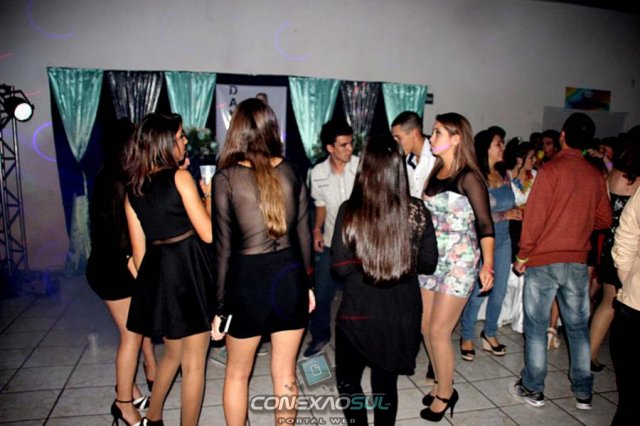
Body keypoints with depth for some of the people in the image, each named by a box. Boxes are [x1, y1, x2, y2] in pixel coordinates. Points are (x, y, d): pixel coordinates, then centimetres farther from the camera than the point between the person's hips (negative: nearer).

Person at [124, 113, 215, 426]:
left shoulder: (132, 191, 8)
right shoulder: (180, 177, -10)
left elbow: (139, 251, 10)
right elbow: (208, 234, -12)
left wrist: (148, 282, 21)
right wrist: (209, 196, 2)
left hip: (157, 274, 7)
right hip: (190, 272, -7)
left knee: (172, 354, 27)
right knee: (193, 364, 8)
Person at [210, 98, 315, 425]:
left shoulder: (226, 178, -9)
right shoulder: (290, 171, 1)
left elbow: (223, 247, -8)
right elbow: (303, 235, 6)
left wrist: (219, 305, 1)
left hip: (249, 278, -3)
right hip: (290, 275, 3)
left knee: (237, 374, 21)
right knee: (285, 375, 17)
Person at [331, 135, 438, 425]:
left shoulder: (350, 210, -16)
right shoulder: (417, 211, -10)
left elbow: (340, 266, -12)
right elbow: (429, 264, -2)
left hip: (358, 313, -2)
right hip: (403, 315, 3)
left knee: (348, 380, 20)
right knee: (386, 383, 21)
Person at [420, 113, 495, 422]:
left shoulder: (468, 177, -12)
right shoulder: (435, 173, 8)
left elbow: (485, 224, -13)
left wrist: (487, 265, -22)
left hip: (459, 262, -7)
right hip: (432, 260, 7)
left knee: (438, 331, -2)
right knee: (426, 327, 11)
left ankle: (446, 394, 20)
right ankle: (441, 383, 31)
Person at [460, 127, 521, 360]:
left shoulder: (504, 175, 6)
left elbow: (510, 205, 14)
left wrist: (518, 212, -5)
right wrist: (505, 215, -20)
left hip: (503, 239, 6)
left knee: (500, 290, 12)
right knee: (478, 292, 0)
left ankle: (490, 334, 31)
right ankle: (466, 337, 18)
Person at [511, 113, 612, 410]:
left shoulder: (551, 170, -11)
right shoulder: (596, 176, 3)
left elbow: (534, 218, -14)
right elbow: (604, 220, 9)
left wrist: (522, 256, -5)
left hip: (544, 260, -4)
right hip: (578, 261, 5)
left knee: (536, 325, 6)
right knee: (578, 326, 14)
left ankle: (533, 389, 15)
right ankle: (583, 392, 25)